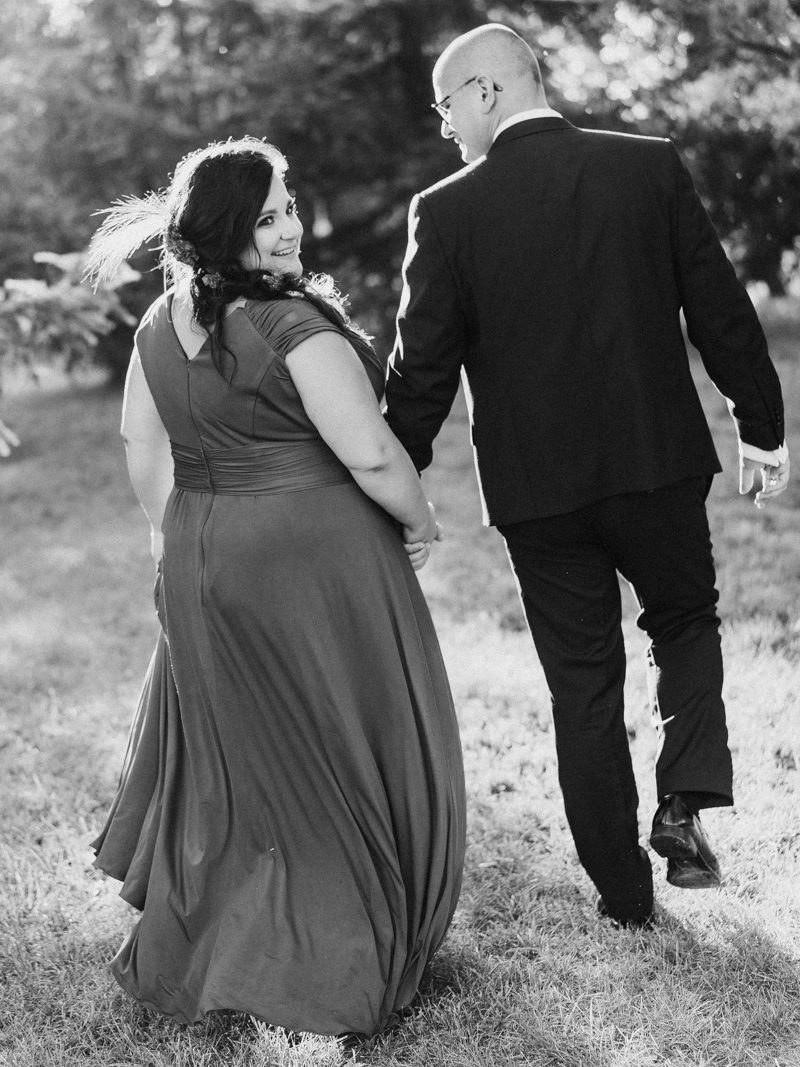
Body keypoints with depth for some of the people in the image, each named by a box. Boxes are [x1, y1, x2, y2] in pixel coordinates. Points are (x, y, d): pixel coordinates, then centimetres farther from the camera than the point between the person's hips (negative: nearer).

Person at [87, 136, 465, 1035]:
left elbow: (140, 442, 11)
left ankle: (189, 943, 36)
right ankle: (336, 961, 19)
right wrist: (418, 523, -4)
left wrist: (174, 537, 21)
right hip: (314, 560, -7)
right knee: (343, 748, 9)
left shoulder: (162, 324, 3)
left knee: (227, 744, 22)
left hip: (200, 566, 7)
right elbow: (371, 457, -22)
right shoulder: (297, 328, -20)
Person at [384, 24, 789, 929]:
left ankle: (622, 888, 20)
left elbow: (423, 369, -6)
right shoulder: (651, 167, -3)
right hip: (658, 459, 1)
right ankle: (683, 805, 5)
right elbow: (720, 309, 0)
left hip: (536, 485, -1)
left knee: (583, 682, 12)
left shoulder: (446, 212, -8)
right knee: (686, 623, 24)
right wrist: (760, 427, 11)